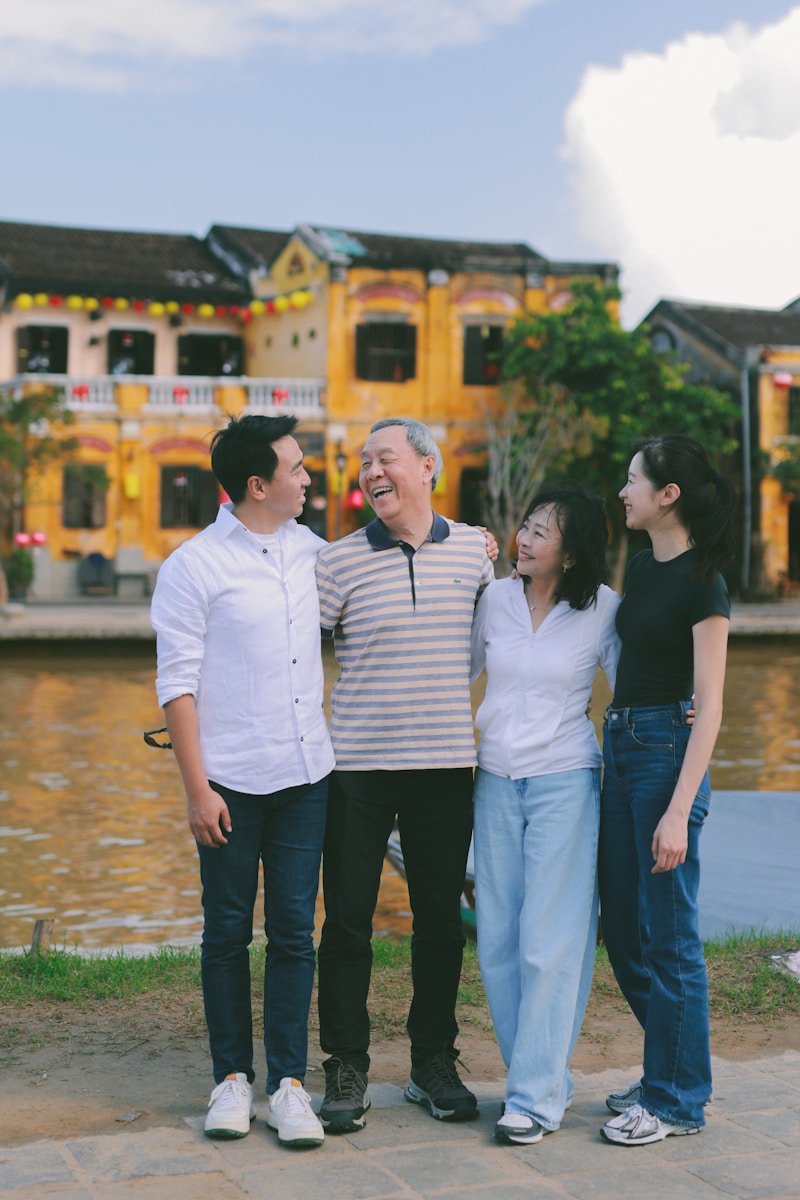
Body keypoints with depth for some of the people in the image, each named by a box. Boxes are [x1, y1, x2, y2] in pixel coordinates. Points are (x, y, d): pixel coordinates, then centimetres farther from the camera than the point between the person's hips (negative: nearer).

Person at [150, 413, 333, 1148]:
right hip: (232, 782, -4)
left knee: (294, 931, 4)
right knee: (228, 933, 7)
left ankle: (289, 1082, 12)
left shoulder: (309, 550, 9)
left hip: (305, 775, 4)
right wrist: (196, 788, -12)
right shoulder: (194, 567, -6)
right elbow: (177, 683, -7)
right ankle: (233, 1077, 20)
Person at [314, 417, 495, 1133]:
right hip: (358, 765, -2)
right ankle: (347, 1071, 14)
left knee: (441, 919, 9)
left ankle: (435, 1065, 24)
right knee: (348, 919, 2)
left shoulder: (474, 550, 7)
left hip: (446, 764, 2)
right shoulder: (340, 562, -1)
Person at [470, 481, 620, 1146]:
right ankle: (547, 1078, 18)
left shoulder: (603, 610, -5)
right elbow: (463, 671, 18)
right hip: (496, 782, 4)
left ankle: (536, 1097, 3)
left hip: (565, 781, -4)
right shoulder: (497, 597, 4)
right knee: (497, 943, 5)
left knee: (550, 942, -5)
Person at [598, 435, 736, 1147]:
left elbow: (709, 707, -15)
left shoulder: (702, 583, -12)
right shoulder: (642, 569, 12)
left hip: (668, 749, -9)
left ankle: (677, 1101, 12)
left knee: (668, 936, -1)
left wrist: (678, 811, -19)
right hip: (620, 745, 9)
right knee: (622, 928, 13)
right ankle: (669, 1072, 28)